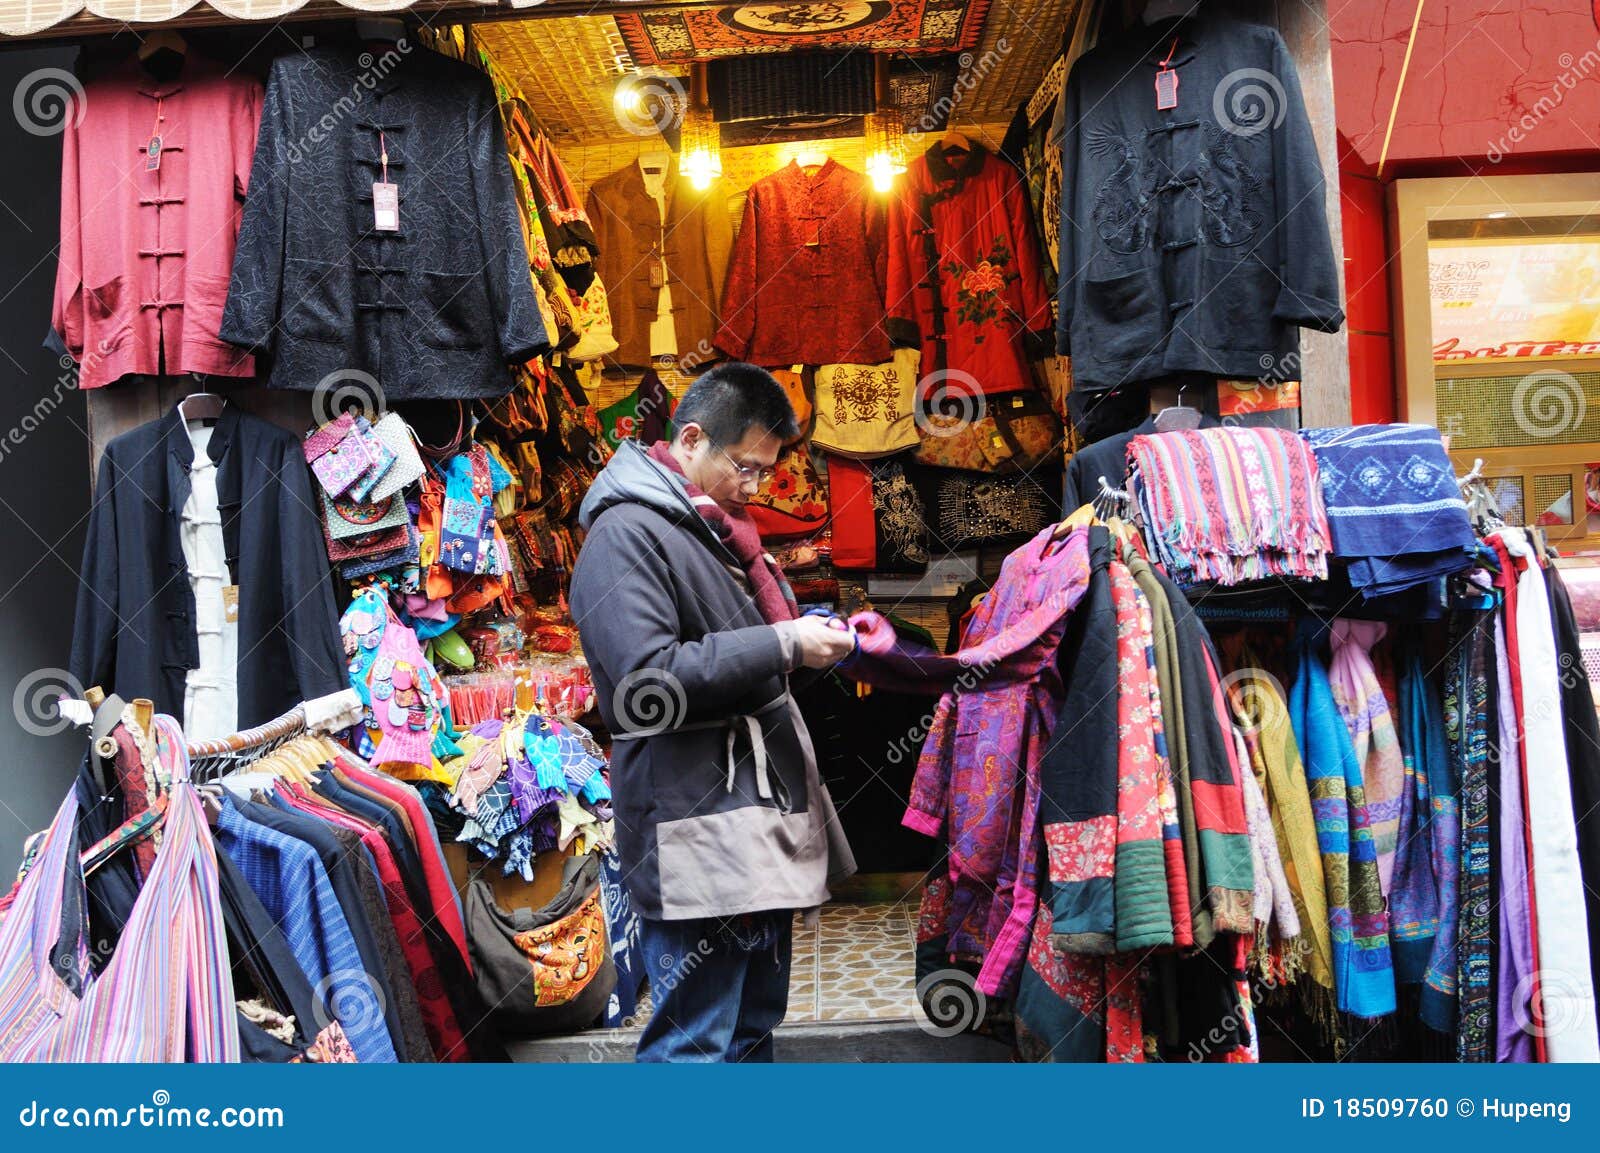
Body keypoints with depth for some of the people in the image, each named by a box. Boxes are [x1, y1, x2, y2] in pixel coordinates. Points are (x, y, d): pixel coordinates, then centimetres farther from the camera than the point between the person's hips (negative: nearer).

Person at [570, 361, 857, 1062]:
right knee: (696, 1041, -4)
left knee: (757, 1020, 18)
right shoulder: (627, 531, -12)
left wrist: (812, 635, 9)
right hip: (698, 831, -9)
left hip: (763, 818, 10)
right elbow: (646, 679, -23)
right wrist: (782, 644, -20)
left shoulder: (718, 526, 17)